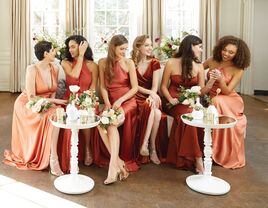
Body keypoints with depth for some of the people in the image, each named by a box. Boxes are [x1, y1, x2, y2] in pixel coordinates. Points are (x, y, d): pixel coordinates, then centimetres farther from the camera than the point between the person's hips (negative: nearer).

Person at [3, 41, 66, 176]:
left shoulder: (55, 68, -7)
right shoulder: (32, 70, -24)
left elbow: (53, 90, 5)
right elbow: (31, 98, -24)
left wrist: (51, 103, -13)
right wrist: (53, 101, -25)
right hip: (27, 105, -6)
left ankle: (52, 159, -18)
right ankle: (53, 159, -25)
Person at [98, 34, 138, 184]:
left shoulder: (129, 63, 0)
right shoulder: (103, 63, 7)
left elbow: (135, 88, -2)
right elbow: (103, 87, 6)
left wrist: (120, 101, -14)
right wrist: (107, 103, -11)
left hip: (127, 101, -2)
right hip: (110, 102, 3)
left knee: (112, 124, -30)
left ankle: (114, 165, -29)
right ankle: (118, 162, -23)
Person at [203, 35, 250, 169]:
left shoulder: (238, 70, -9)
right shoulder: (212, 61, -1)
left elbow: (227, 91, -15)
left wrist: (220, 79, -32)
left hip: (230, 101, -3)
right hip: (211, 99, 3)